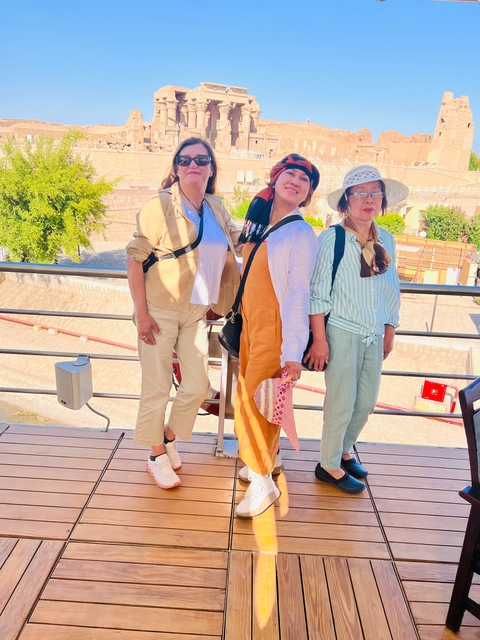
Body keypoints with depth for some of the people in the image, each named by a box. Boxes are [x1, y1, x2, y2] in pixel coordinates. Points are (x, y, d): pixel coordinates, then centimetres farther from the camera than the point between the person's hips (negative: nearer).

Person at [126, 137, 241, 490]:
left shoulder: (216, 207, 7)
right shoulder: (160, 205, -11)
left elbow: (239, 242, 24)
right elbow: (135, 258, -13)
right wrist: (142, 312, -15)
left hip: (196, 312, 6)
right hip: (160, 311, -5)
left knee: (198, 384, 7)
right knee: (157, 387, 2)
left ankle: (169, 437, 34)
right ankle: (157, 457, 23)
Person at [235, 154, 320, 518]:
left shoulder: (301, 235, -12)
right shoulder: (258, 224, 10)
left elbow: (298, 294, -17)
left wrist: (293, 352, -23)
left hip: (275, 328, -7)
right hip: (250, 323, 8)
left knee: (256, 398, -4)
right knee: (247, 393, 15)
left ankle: (262, 483, 12)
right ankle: (269, 458, 36)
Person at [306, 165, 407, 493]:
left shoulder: (386, 239, 5)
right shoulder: (332, 238, -12)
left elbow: (392, 290, 13)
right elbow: (318, 293, -13)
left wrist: (390, 331, 14)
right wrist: (319, 340, -14)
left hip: (374, 334, 6)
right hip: (342, 333, -6)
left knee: (367, 401, 14)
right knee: (342, 403, 2)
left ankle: (344, 450, 39)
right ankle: (330, 465, 24)